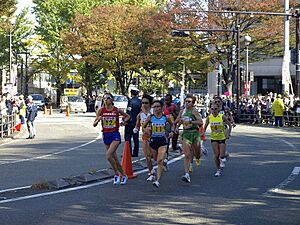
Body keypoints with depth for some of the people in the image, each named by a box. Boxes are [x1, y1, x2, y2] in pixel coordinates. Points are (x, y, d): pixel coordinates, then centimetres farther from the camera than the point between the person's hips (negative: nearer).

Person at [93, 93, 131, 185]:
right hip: (106, 135, 4)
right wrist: (98, 120, -20)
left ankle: (116, 174, -4)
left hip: (115, 135, -4)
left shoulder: (117, 110, -4)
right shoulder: (101, 110, -1)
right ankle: (124, 175, 28)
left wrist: (124, 121, -5)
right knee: (114, 158, 11)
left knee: (108, 155, -22)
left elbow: (127, 116, 14)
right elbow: (94, 124, 0)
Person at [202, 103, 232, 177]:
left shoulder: (222, 117, -11)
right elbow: (205, 127, 7)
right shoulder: (209, 118, -5)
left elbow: (229, 125, 0)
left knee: (222, 156, -8)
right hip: (214, 138, 1)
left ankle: (222, 160, 30)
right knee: (216, 155, -4)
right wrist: (203, 133, -10)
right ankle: (218, 170, 14)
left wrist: (228, 134, -5)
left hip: (222, 138, -1)